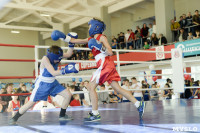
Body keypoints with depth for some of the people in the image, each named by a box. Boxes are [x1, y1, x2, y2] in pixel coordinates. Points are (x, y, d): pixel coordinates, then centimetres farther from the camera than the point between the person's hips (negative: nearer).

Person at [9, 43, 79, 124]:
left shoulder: (56, 55, -11)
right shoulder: (45, 59, -29)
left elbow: (69, 54, -3)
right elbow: (53, 73, -33)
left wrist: (71, 43, -15)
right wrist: (65, 70, -44)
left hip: (53, 83, 6)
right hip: (42, 84, -6)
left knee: (68, 95, -3)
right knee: (31, 103, -3)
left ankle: (62, 115, 14)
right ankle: (14, 118, 16)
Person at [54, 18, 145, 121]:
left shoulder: (102, 37, -2)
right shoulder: (91, 39, 21)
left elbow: (110, 52, -11)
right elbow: (74, 41, 24)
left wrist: (100, 46, -22)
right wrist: (63, 37, 20)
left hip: (106, 64, -8)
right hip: (103, 66, 8)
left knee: (91, 87, -8)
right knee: (117, 88, 5)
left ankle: (95, 114, -6)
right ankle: (138, 104, 4)